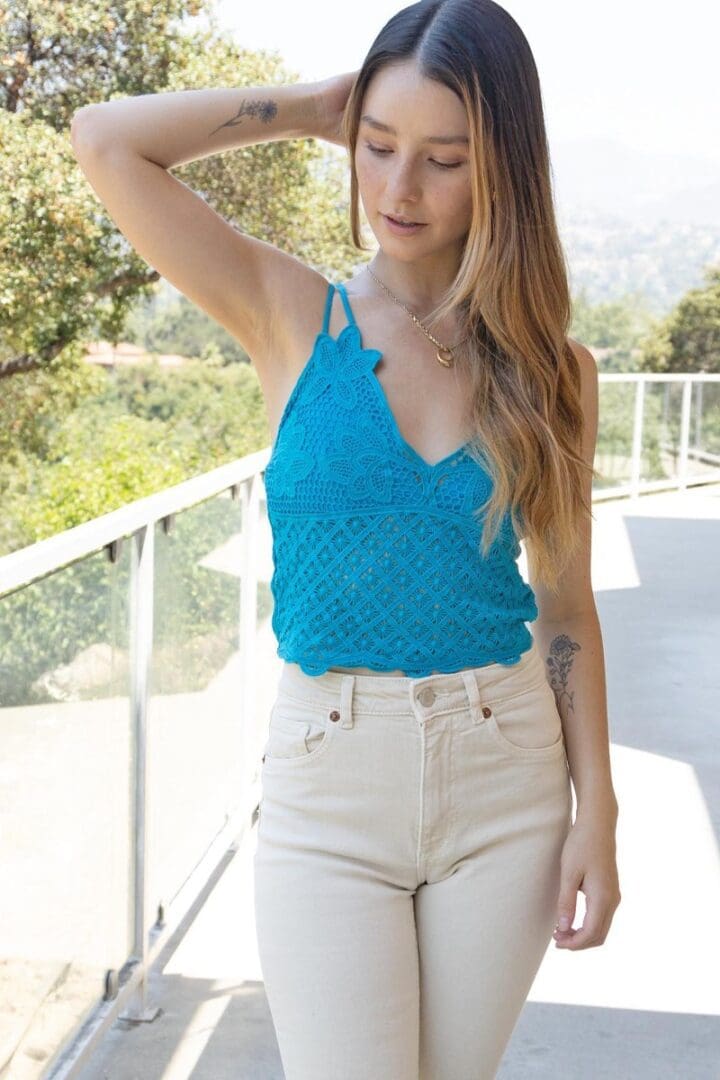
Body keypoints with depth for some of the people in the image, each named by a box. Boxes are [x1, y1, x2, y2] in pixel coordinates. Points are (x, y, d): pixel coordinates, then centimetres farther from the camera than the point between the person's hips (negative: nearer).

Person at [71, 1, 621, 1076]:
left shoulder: (550, 369, 2)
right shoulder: (295, 320, -2)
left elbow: (566, 603, 5)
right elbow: (106, 140, -10)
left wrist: (597, 812, 1)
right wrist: (314, 105, -4)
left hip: (508, 782, 2)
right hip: (329, 782, -1)